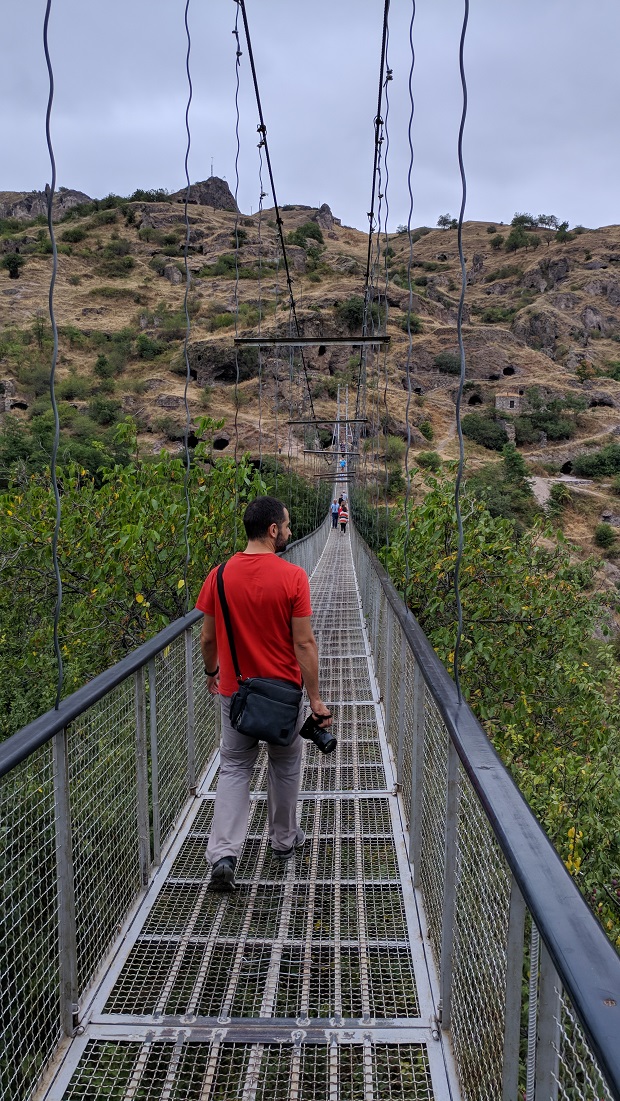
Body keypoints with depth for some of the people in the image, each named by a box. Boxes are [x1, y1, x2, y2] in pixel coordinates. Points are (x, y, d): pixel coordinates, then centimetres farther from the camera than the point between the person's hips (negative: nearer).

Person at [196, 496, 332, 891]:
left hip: (235, 691, 2)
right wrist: (316, 699, -9)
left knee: (234, 768, 13)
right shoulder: (293, 576, -17)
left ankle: (223, 854, 0)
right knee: (285, 766, 18)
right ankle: (285, 840, 36)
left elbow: (208, 638, 1)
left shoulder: (220, 575, -7)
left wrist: (211, 672, 20)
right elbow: (304, 643, -16)